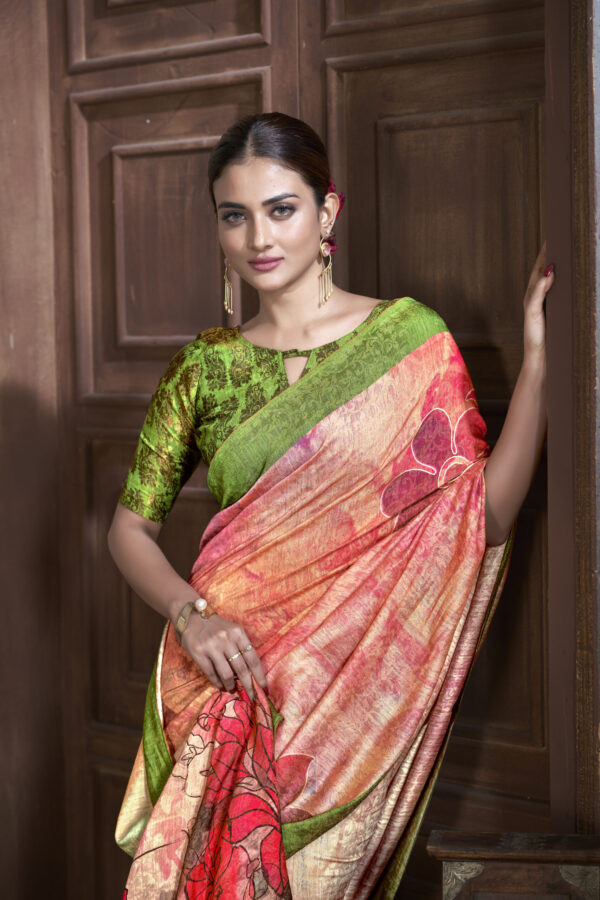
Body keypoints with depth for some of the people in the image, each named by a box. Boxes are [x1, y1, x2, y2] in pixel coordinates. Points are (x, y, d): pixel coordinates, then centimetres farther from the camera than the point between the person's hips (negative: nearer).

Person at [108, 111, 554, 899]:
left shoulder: (412, 341, -2)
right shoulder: (204, 367, 4)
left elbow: (482, 517, -8)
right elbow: (131, 526, 8)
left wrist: (538, 358, -14)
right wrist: (188, 612, -11)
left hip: (360, 683, -1)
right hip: (230, 679, 2)